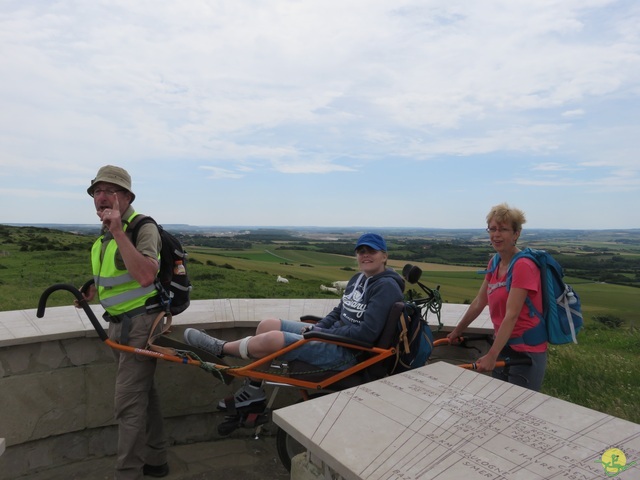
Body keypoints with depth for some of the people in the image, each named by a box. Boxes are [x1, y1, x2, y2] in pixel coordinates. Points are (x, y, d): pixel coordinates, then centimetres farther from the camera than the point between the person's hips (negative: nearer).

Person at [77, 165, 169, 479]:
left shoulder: (143, 227, -17)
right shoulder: (105, 235, 12)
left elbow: (145, 276, -34)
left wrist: (118, 232, -32)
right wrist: (92, 292, 8)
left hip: (140, 323, -9)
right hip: (119, 324, 9)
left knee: (128, 403, -5)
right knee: (143, 393, 19)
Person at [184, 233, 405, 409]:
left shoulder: (386, 287, -16)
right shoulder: (358, 279, 11)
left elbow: (367, 332, -24)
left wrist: (322, 334, -17)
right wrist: (316, 328, -2)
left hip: (347, 352, -9)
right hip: (332, 334, 9)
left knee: (272, 339, -20)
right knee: (267, 324, 0)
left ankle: (221, 348, 6)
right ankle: (253, 388, 12)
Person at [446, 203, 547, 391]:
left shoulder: (523, 266, -20)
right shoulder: (494, 263, 4)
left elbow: (511, 316, -25)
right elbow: (479, 303, 12)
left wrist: (491, 355, -27)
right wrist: (457, 331, 18)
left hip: (525, 352, -7)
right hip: (503, 346, 7)